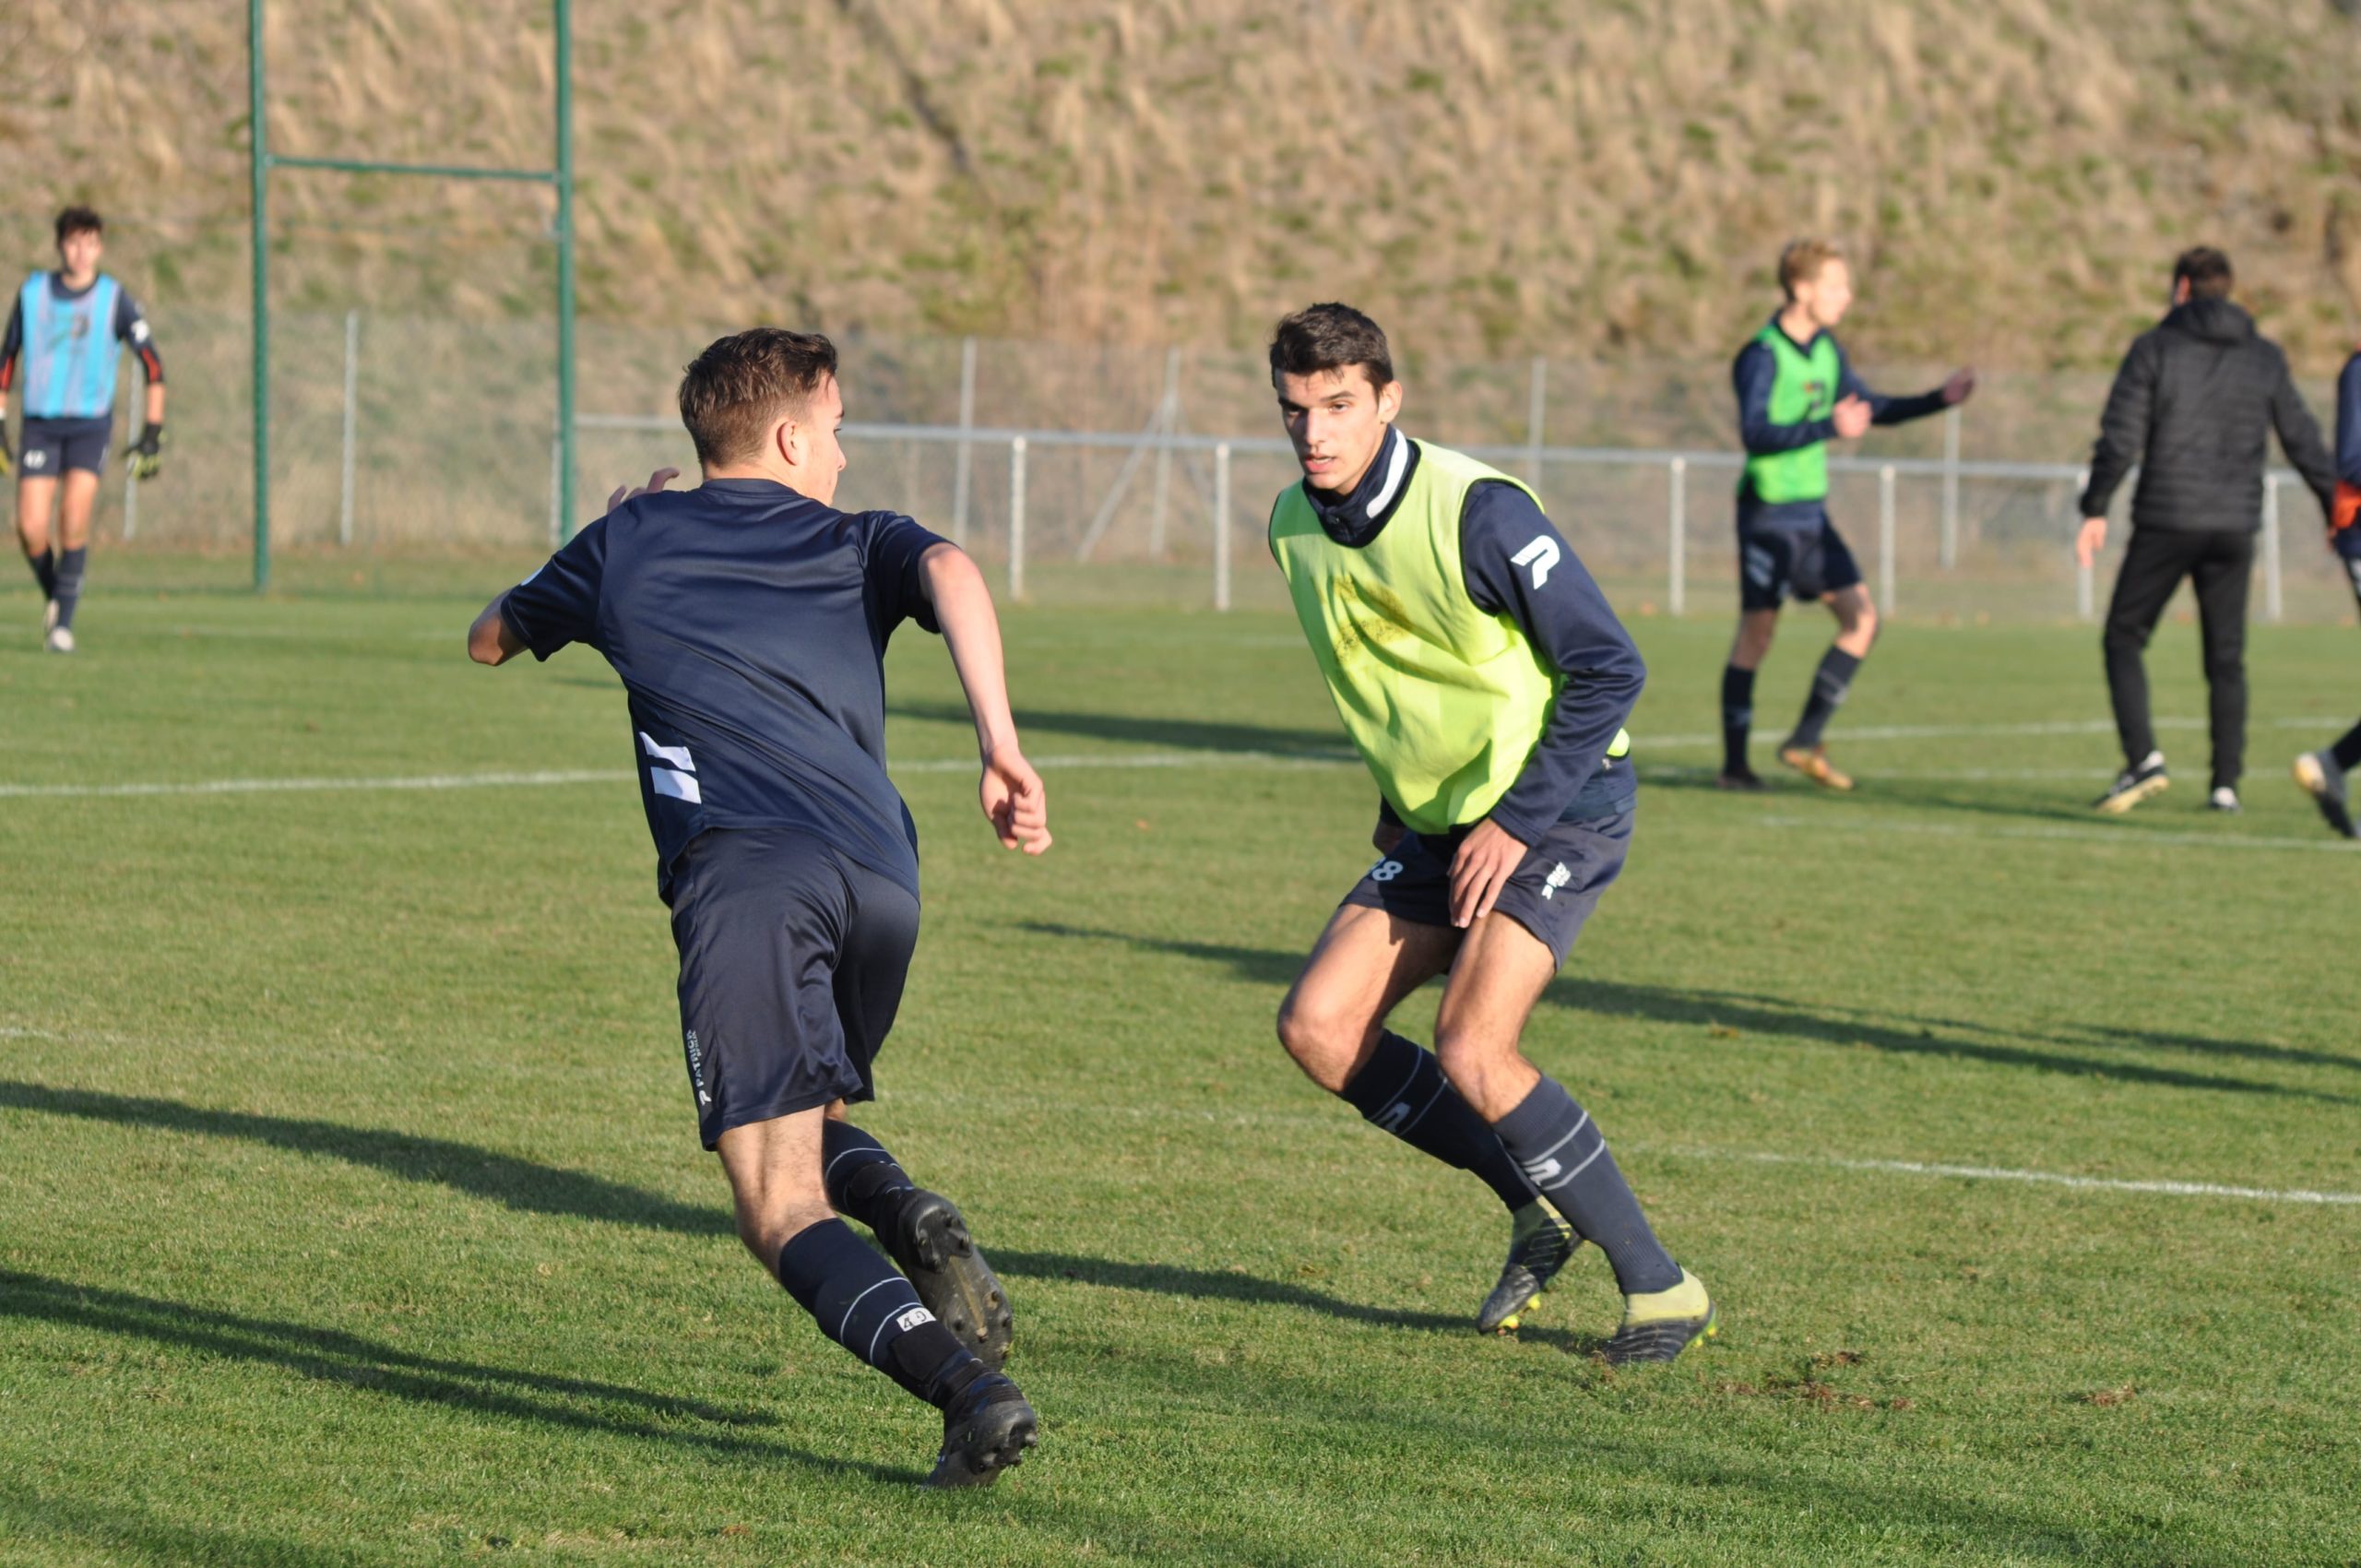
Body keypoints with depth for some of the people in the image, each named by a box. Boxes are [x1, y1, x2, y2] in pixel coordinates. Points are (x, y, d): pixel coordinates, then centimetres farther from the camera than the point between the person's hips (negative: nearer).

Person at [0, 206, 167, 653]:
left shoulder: (115, 299, -3)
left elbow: (152, 363, 2)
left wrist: (153, 432, -3)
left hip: (91, 423, -2)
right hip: (41, 423, 2)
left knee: (74, 519, -18)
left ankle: (64, 620, -8)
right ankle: (53, 595, 19)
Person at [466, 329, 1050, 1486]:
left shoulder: (632, 542, 23)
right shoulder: (857, 545, 23)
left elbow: (491, 640, 41)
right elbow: (951, 573, -2)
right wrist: (1001, 742, -8)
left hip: (744, 878, -3)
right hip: (880, 878, 3)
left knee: (784, 1212, -7)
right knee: (813, 1129, 28)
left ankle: (969, 1385, -30)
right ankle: (912, 1223, -6)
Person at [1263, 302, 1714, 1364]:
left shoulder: (1477, 512, -23)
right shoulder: (1295, 526, 1)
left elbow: (1609, 669, -19)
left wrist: (1516, 822, -20)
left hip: (1559, 809, -8)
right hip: (1437, 825, 8)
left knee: (1470, 1051, -22)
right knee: (1317, 1028, -4)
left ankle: (1660, 1288, -9)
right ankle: (1540, 1208, 11)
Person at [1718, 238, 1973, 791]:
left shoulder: (1826, 350, 10)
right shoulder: (1762, 356, -15)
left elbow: (1870, 408, 23)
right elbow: (1755, 433, -26)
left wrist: (1938, 400, 13)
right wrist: (1828, 428, -34)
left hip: (1811, 514, 8)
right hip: (1769, 513, -8)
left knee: (1861, 618, 0)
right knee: (1757, 629, -3)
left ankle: (1805, 743, 6)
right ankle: (1734, 762, 5)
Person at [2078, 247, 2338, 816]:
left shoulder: (2155, 348, -1)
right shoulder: (2265, 358, 9)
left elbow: (2120, 437, -7)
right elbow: (2304, 442, 9)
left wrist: (2095, 510, -4)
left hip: (2166, 523, -3)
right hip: (2235, 528, 3)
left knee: (2123, 639, 7)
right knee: (2226, 656, 9)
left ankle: (2143, 758, -10)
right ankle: (2226, 783, 3)